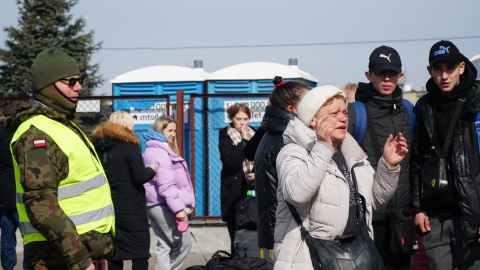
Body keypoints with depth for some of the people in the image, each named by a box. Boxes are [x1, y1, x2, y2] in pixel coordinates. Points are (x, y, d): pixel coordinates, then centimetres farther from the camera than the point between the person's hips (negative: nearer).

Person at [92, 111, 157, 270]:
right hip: (132, 209, -6)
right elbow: (139, 177, -13)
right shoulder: (129, 145, -10)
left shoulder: (99, 146, 7)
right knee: (140, 254, 0)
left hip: (109, 207, 6)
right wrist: (150, 170, 6)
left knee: (114, 254, 10)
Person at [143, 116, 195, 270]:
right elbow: (166, 185, -21)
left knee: (165, 245, 11)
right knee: (184, 242, -4)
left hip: (154, 205, 11)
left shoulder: (151, 150, 19)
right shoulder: (160, 153, -15)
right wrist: (178, 208, -22)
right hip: (163, 205, -11)